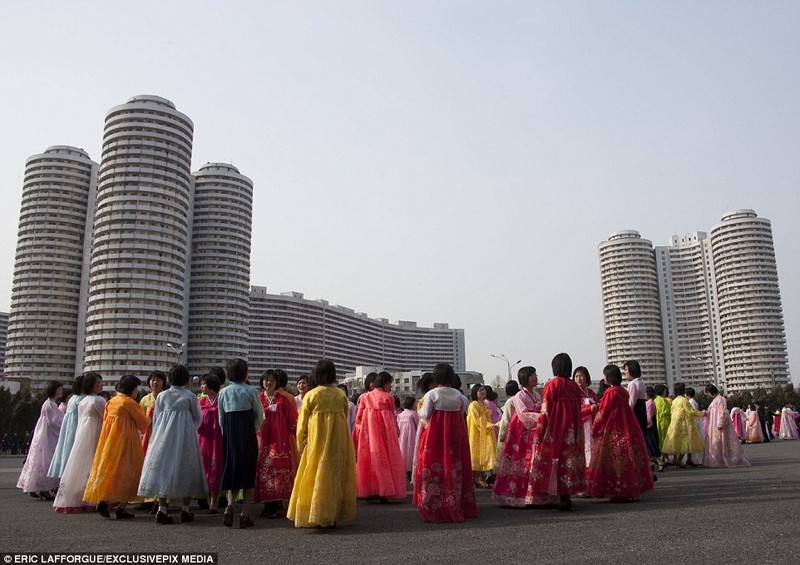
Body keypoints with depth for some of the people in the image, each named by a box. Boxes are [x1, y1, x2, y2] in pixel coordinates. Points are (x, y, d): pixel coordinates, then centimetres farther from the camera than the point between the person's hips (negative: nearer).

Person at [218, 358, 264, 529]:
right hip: (248, 435, -3)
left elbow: (221, 419, 8)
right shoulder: (251, 391, -4)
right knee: (248, 474, 5)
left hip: (229, 435, 3)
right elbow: (260, 415, 4)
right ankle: (245, 514, 1)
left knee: (232, 471, 15)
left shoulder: (223, 393, 5)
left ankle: (230, 506, -7)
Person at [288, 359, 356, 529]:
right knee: (335, 475, 10)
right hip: (338, 440, 2)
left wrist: (301, 445, 10)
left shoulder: (310, 395, -5)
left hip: (317, 440, -2)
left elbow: (302, 423, -1)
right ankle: (332, 516, 15)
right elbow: (346, 416, 10)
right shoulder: (341, 395, 1)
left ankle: (318, 517, 7)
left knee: (316, 476, 7)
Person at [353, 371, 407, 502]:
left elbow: (359, 417, 4)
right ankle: (384, 492, -1)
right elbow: (392, 417, 3)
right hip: (384, 431, -4)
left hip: (368, 434, 4)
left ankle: (368, 491, 12)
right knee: (384, 459, 1)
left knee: (368, 459, 9)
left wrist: (360, 433, 13)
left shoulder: (365, 397, 5)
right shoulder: (388, 398, -6)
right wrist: (396, 431, 17)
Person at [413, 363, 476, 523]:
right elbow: (463, 413, 11)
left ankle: (433, 509, 3)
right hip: (455, 434, 4)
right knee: (455, 467, 11)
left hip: (434, 434, -3)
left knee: (433, 468, 2)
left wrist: (421, 410, 12)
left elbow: (424, 416, -8)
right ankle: (457, 507, 18)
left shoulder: (431, 394, -10)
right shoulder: (458, 395, 1)